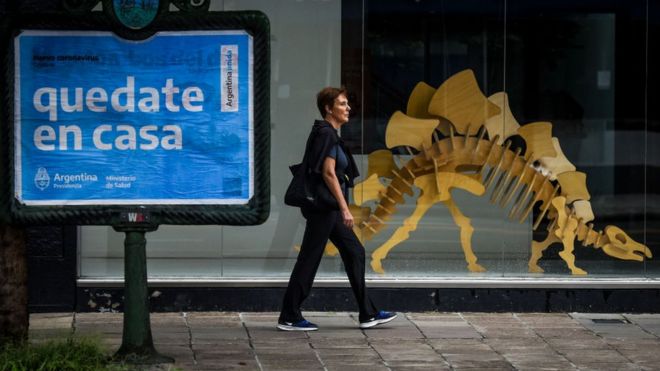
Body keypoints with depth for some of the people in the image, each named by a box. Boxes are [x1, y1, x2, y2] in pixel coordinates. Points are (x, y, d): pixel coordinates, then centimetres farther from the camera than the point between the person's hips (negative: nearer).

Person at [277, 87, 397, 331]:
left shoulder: (328, 133, 15)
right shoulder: (326, 134, -15)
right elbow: (328, 173, -21)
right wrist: (345, 209, -21)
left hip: (328, 208, 10)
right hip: (323, 206, -10)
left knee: (354, 253, 10)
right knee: (309, 259, -4)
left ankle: (368, 314, 13)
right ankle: (289, 318, 2)